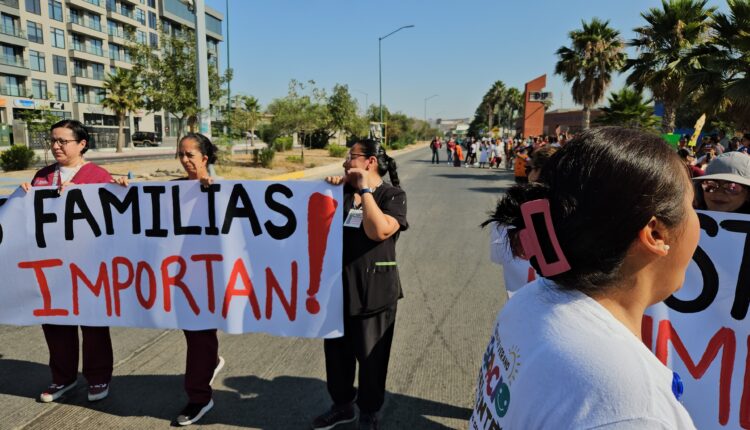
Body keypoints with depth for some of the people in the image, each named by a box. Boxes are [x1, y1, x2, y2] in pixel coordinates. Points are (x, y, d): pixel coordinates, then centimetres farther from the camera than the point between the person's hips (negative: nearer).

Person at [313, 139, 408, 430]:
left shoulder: (392, 195, -8)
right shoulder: (341, 192, 7)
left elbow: (379, 231, -24)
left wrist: (365, 189, -18)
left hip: (373, 290, -5)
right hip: (337, 286, 6)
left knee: (371, 358, 9)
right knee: (336, 352, 18)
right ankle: (342, 405, 40)